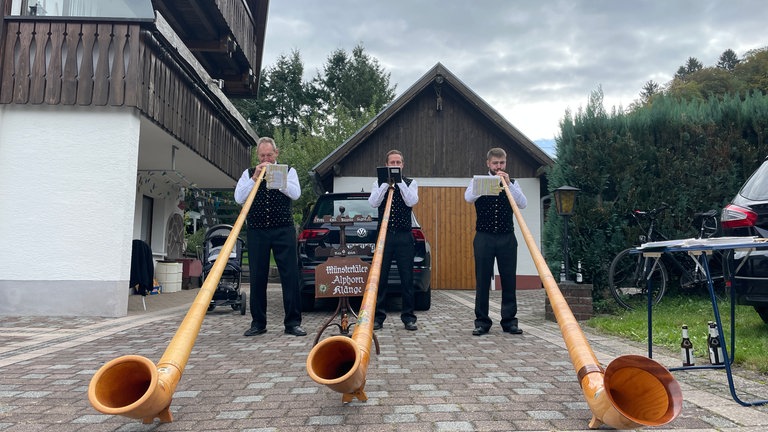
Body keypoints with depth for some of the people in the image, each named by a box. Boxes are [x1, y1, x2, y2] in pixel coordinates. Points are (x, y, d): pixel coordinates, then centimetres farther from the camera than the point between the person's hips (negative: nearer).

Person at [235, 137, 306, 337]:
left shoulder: (288, 171, 10)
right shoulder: (248, 173, 12)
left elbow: (295, 193, -7)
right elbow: (239, 198, 0)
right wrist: (255, 178, -8)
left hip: (283, 230, -1)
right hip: (257, 231, 1)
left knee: (290, 275, -4)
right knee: (257, 277, 4)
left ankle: (293, 322, 2)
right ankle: (258, 323, 14)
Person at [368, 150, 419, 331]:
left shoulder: (410, 183, 9)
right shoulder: (379, 183, 10)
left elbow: (411, 201, -10)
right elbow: (373, 203, -8)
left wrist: (399, 181, -9)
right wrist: (387, 182, -9)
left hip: (404, 236, 0)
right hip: (384, 234, 0)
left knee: (407, 278, 1)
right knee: (380, 277, 1)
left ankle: (408, 317, 9)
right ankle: (378, 316, 9)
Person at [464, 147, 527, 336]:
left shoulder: (512, 183, 11)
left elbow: (523, 204, -4)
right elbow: (468, 197, -13)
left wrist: (508, 184, -14)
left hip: (507, 238, 1)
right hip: (484, 237, -1)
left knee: (509, 280, 2)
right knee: (482, 280, 0)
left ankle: (509, 321, 12)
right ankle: (482, 321, 7)